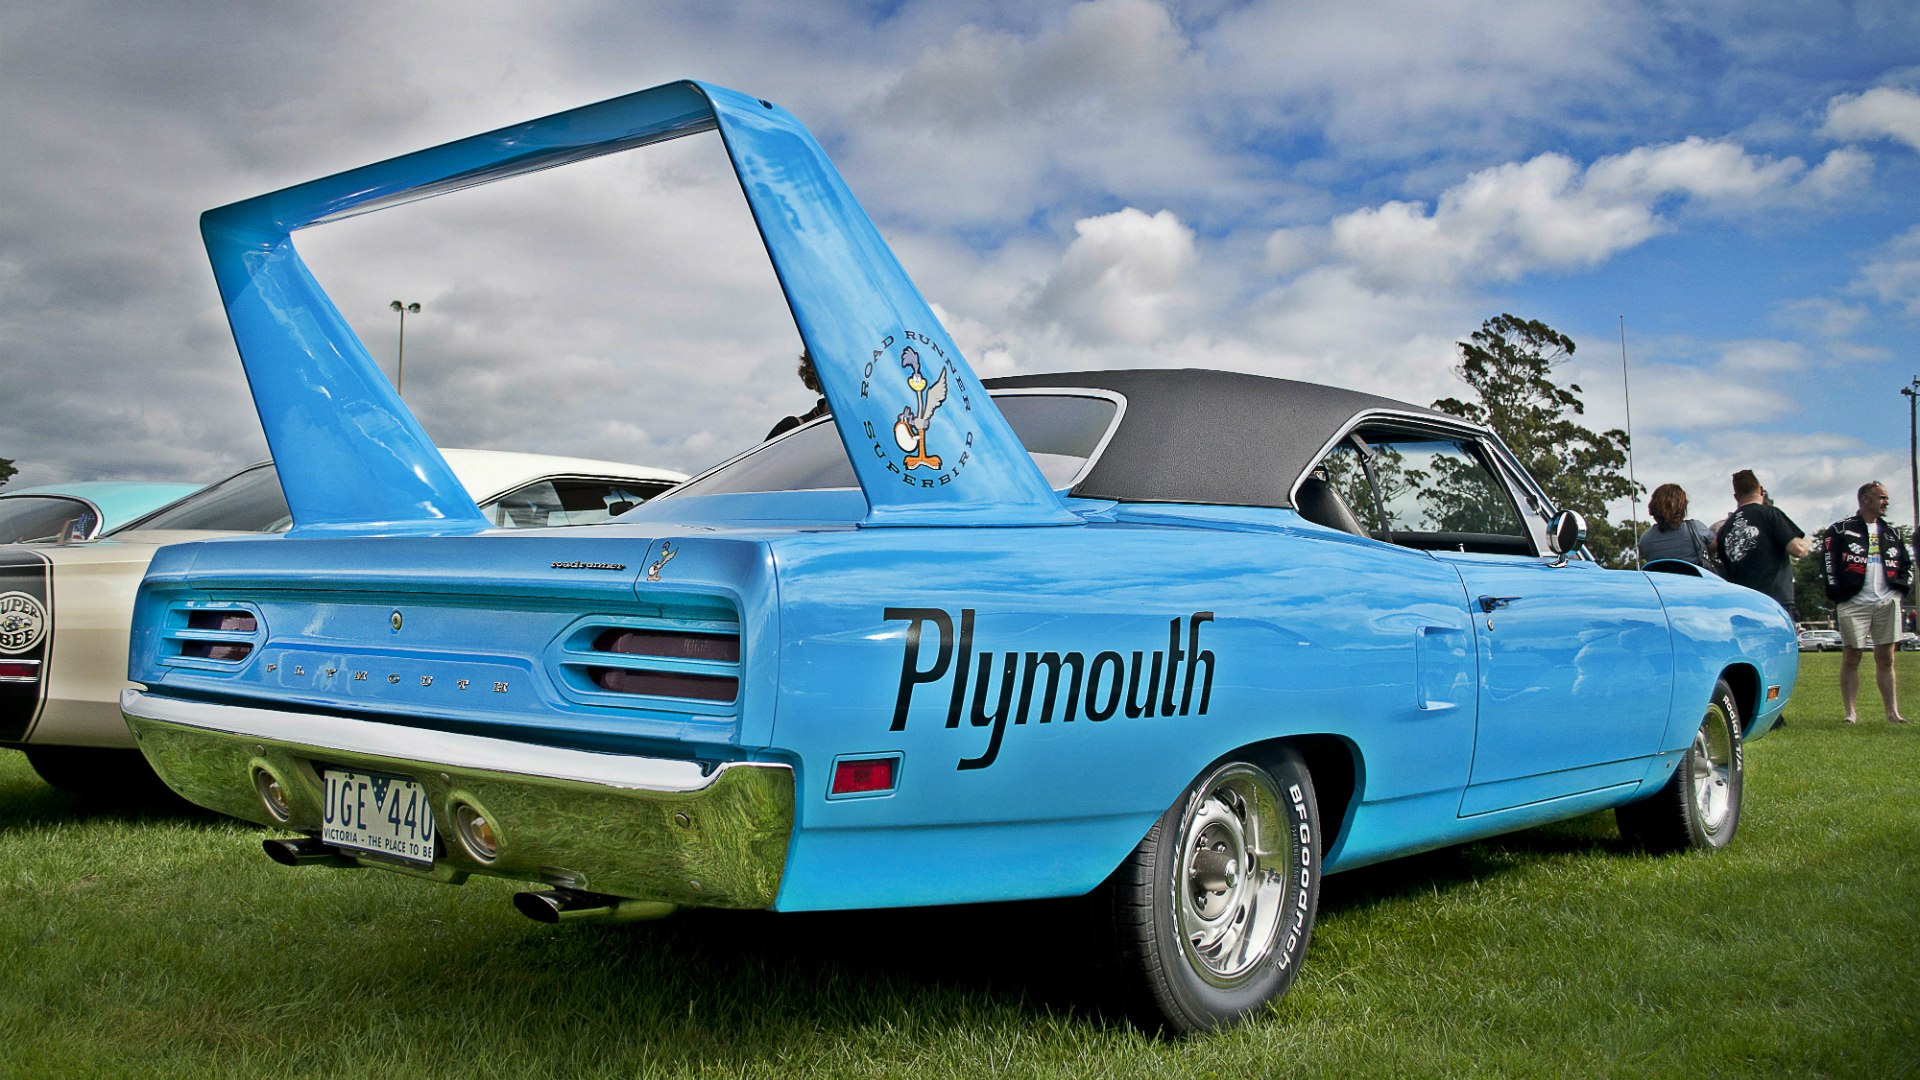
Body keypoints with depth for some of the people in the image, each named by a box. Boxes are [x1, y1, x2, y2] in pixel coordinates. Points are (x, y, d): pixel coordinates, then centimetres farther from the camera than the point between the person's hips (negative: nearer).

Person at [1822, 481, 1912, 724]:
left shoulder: (1892, 533, 19)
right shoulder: (1841, 530, 2)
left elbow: (1907, 563, 23)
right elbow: (1828, 561, -4)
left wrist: (1901, 585, 6)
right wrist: (1838, 594, -10)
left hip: (1887, 603, 5)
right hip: (1854, 604, -4)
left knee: (1886, 659, 6)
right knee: (1851, 658, -2)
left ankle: (1892, 712, 9)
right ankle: (1850, 713, 2)